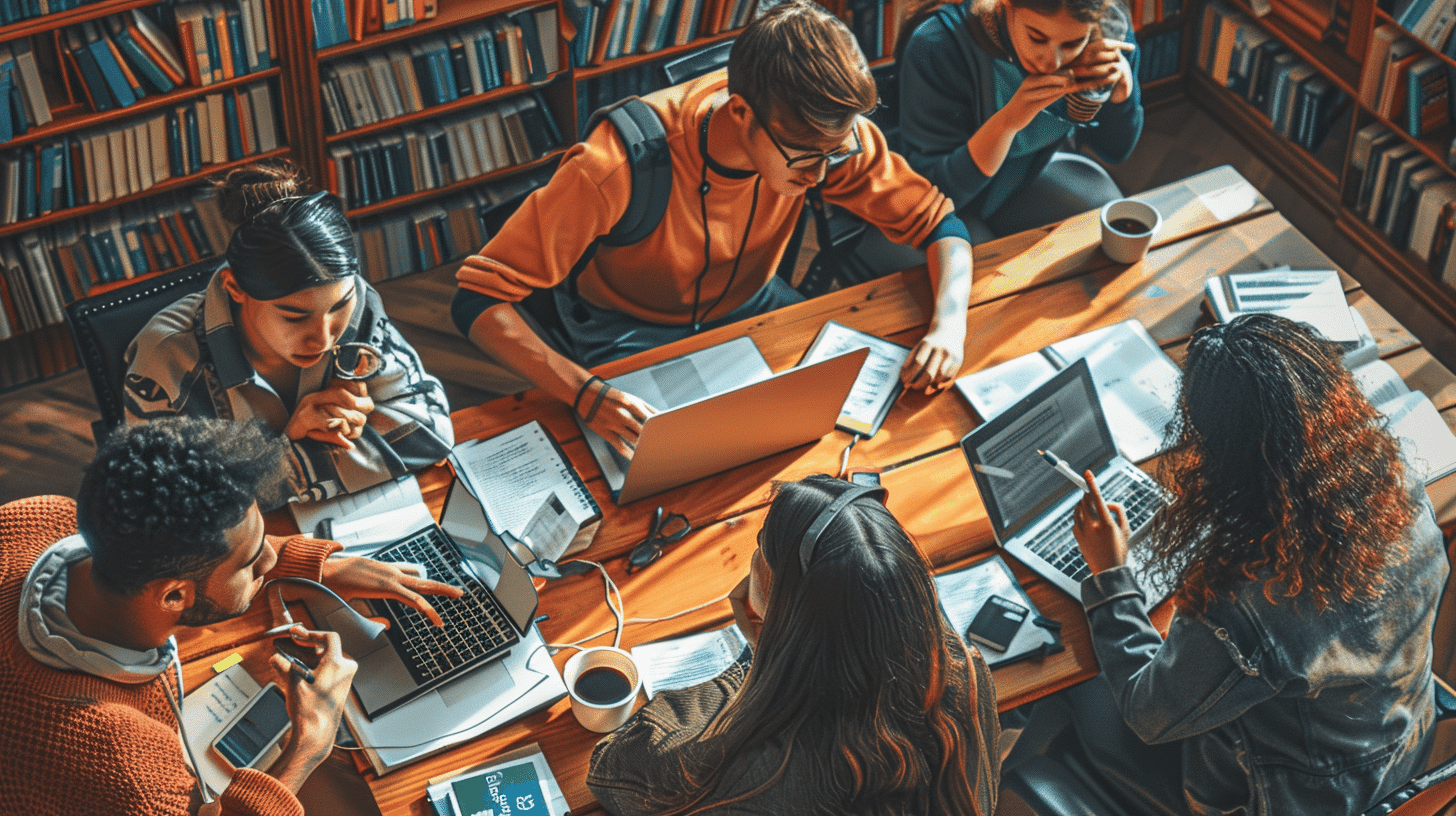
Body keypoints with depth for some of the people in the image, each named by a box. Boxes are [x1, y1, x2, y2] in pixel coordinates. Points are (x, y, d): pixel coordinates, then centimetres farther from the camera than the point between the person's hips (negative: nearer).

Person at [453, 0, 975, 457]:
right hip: (632, 329, -4)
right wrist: (586, 393, -52)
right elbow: (477, 299, -36)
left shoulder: (826, 135, -24)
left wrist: (950, 322, -31)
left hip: (748, 304, 5)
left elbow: (937, 222, -10)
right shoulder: (620, 166, -37)